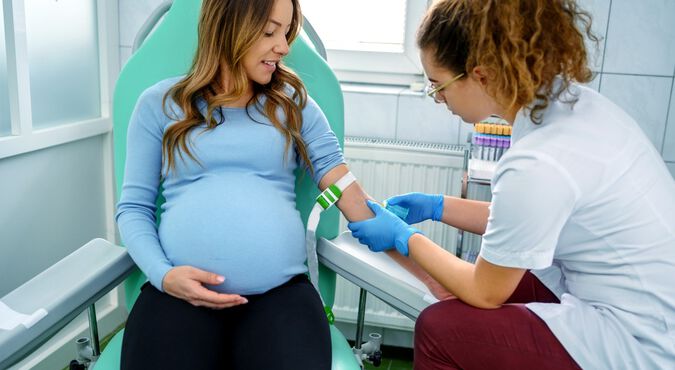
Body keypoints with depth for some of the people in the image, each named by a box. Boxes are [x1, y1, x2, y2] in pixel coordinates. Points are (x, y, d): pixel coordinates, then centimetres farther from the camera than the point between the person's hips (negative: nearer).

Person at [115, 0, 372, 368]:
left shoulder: (292, 102, 14)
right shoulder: (160, 103, 10)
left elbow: (336, 173, 6)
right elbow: (133, 207, 9)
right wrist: (163, 274, -8)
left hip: (281, 291, 1)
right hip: (179, 291, 0)